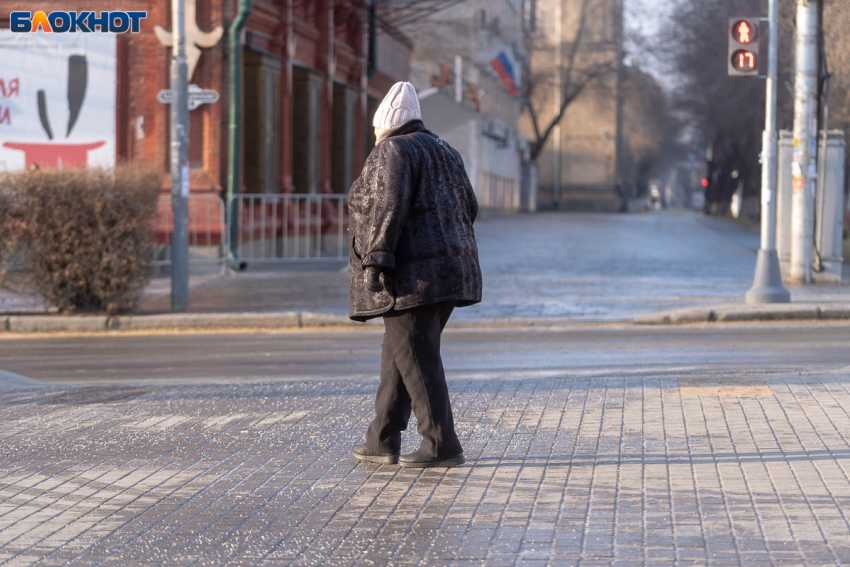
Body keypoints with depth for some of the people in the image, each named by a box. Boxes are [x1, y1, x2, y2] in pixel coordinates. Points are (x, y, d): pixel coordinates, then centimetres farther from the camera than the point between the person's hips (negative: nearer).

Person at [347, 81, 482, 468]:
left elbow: (389, 205, -18)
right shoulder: (441, 152, 19)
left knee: (417, 361, -7)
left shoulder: (394, 151, -6)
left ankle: (442, 446, -8)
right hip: (446, 272, 9)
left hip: (413, 275, -9)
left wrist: (376, 260, -21)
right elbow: (468, 208, 18)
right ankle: (382, 442, 16)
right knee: (398, 357, 13)